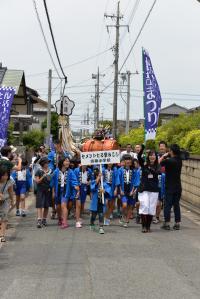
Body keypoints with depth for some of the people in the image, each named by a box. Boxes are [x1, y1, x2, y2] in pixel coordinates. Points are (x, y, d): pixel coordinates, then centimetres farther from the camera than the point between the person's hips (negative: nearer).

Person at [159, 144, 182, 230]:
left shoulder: (168, 161, -18)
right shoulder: (179, 161, 2)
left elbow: (159, 162, -6)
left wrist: (164, 156, 5)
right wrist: (167, 157, 5)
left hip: (169, 187, -6)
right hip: (178, 187, 6)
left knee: (167, 205, 3)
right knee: (176, 205, 11)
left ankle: (167, 223, 5)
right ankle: (177, 223, 13)